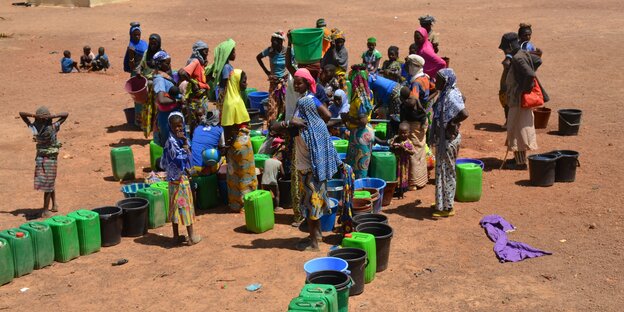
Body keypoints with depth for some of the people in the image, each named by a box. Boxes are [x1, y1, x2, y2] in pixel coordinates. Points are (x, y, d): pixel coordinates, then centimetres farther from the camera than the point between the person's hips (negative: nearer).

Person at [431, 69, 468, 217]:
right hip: (443, 138, 10)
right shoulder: (445, 94, 7)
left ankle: (447, 208, 11)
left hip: (449, 139, -10)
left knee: (446, 172, 0)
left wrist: (451, 123, -21)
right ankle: (442, 203, 31)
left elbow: (464, 114, -34)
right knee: (441, 170, 18)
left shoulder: (451, 96, -22)